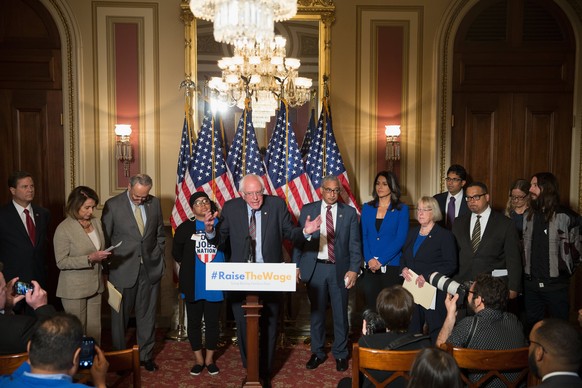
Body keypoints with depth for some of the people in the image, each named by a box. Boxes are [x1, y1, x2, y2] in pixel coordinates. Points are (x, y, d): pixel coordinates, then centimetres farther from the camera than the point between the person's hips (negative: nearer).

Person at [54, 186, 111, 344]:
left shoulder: (96, 222, 5)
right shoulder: (64, 229, -13)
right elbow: (61, 262, -15)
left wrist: (103, 255, 2)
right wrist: (89, 259, -23)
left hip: (95, 286, 5)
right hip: (74, 289, -5)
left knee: (95, 330, 10)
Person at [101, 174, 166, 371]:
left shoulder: (154, 203, 1)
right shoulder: (112, 205, -8)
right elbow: (105, 238, -3)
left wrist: (159, 257, 8)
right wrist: (108, 266, -2)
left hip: (150, 268, 3)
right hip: (123, 269, -2)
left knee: (147, 314, 12)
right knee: (120, 316, 10)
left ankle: (146, 355, 28)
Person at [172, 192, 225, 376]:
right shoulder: (185, 228, -1)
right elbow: (176, 253, 7)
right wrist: (188, 264, 7)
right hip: (193, 285, 1)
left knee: (213, 322, 11)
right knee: (194, 322, 11)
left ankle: (210, 359, 28)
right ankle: (198, 359, 28)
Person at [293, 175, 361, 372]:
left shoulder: (349, 212, 2)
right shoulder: (308, 210, 3)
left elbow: (355, 244, 0)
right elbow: (298, 239, 4)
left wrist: (354, 269, -8)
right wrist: (296, 265, -1)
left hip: (339, 269, -1)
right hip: (315, 268, 1)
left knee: (340, 314, 7)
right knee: (317, 312, 12)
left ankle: (340, 354, 25)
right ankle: (318, 352, 28)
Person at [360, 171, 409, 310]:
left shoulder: (401, 209, 0)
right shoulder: (367, 208, 9)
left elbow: (400, 239, -7)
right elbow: (363, 236, 5)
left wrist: (380, 261, -14)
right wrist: (369, 259, -10)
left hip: (392, 266, -2)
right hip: (370, 267, 2)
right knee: (371, 305, 5)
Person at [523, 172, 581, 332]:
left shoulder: (567, 217, -9)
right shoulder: (529, 217, 8)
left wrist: (567, 269, 0)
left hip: (556, 284, -4)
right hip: (531, 283, 5)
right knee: (532, 327, 13)